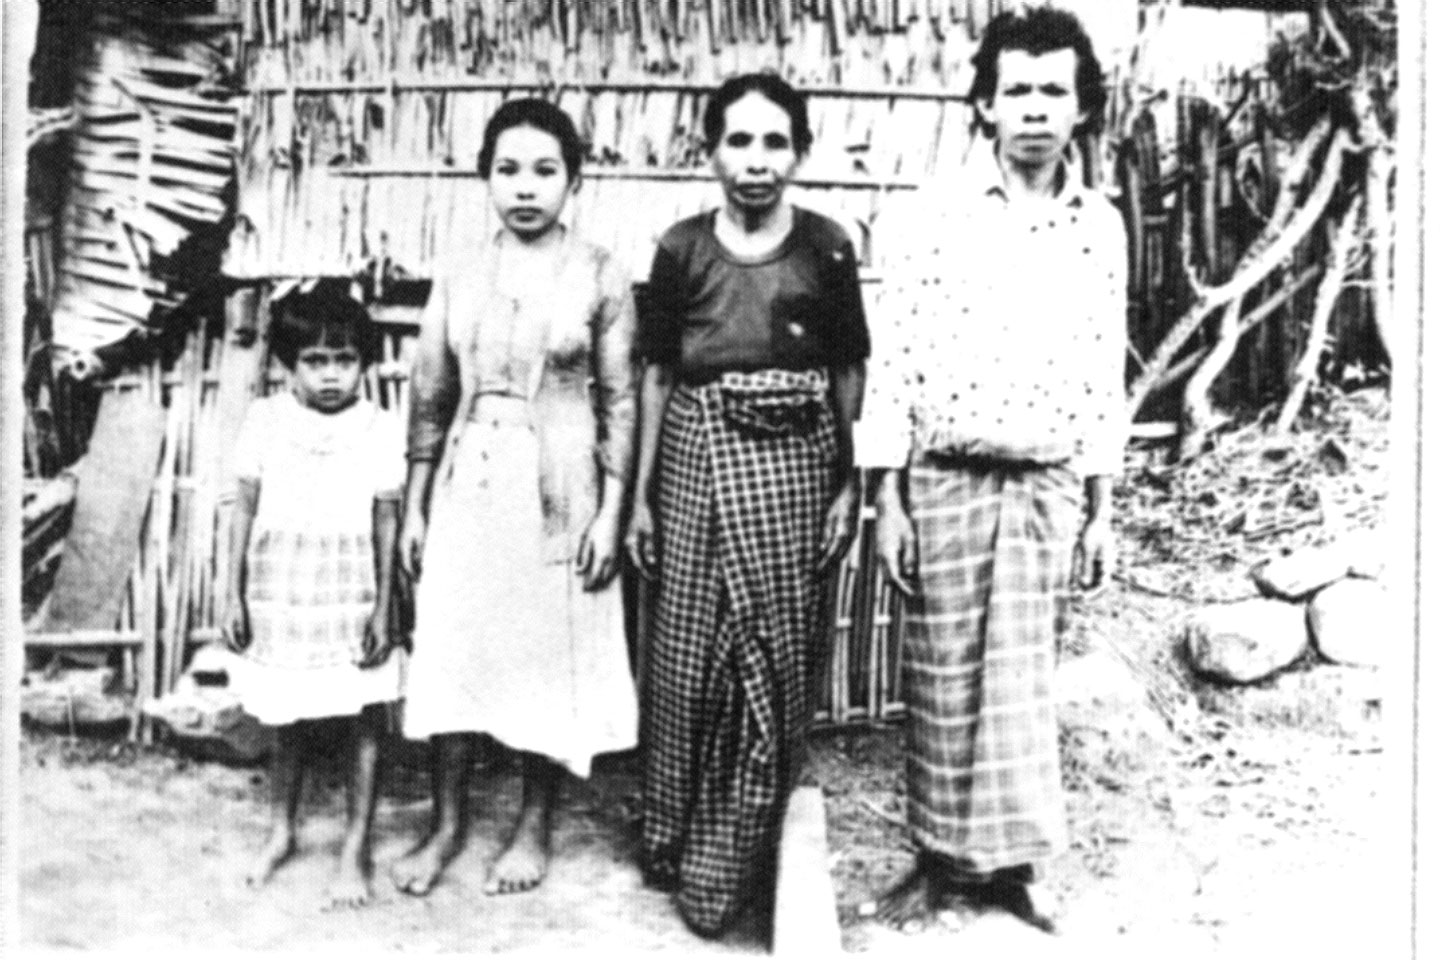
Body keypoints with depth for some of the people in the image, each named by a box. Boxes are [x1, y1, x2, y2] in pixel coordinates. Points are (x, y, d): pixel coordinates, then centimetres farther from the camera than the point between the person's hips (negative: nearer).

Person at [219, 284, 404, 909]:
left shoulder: (380, 429, -4)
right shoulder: (264, 419, 0)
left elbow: (387, 522, -2)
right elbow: (245, 508, 4)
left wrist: (384, 609, -4)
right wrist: (233, 595, 1)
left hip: (349, 593, -1)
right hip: (279, 591, 2)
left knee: (364, 720, 2)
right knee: (288, 721, 14)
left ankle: (356, 850, 16)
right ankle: (280, 833, 34)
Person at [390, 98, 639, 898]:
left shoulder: (600, 275, -4)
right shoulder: (460, 277, 5)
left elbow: (621, 401, -4)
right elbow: (430, 400, 8)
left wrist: (612, 511, -9)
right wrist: (414, 506, 6)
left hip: (556, 489, -3)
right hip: (468, 484, 3)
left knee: (548, 656, 6)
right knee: (450, 652, 7)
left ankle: (535, 826, 24)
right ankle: (448, 823, 24)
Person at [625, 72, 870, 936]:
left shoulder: (826, 248, 1)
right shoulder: (682, 249, 2)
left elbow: (849, 375, 6)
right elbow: (657, 377, 6)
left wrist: (849, 485, 0)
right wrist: (640, 495, 5)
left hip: (795, 466, 0)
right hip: (698, 461, 0)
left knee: (776, 662, 3)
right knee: (688, 657, 4)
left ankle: (727, 865, 18)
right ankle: (672, 842, 24)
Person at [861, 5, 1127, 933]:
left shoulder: (1102, 227, 6)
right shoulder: (937, 213, -5)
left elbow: (1106, 377, 10)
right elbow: (895, 360, -5)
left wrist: (1102, 505, 8)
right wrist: (887, 496, -8)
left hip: (1051, 486, 2)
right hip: (946, 481, -2)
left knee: (1024, 681, 9)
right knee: (943, 682, 6)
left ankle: (1014, 859, 23)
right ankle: (942, 856, 21)